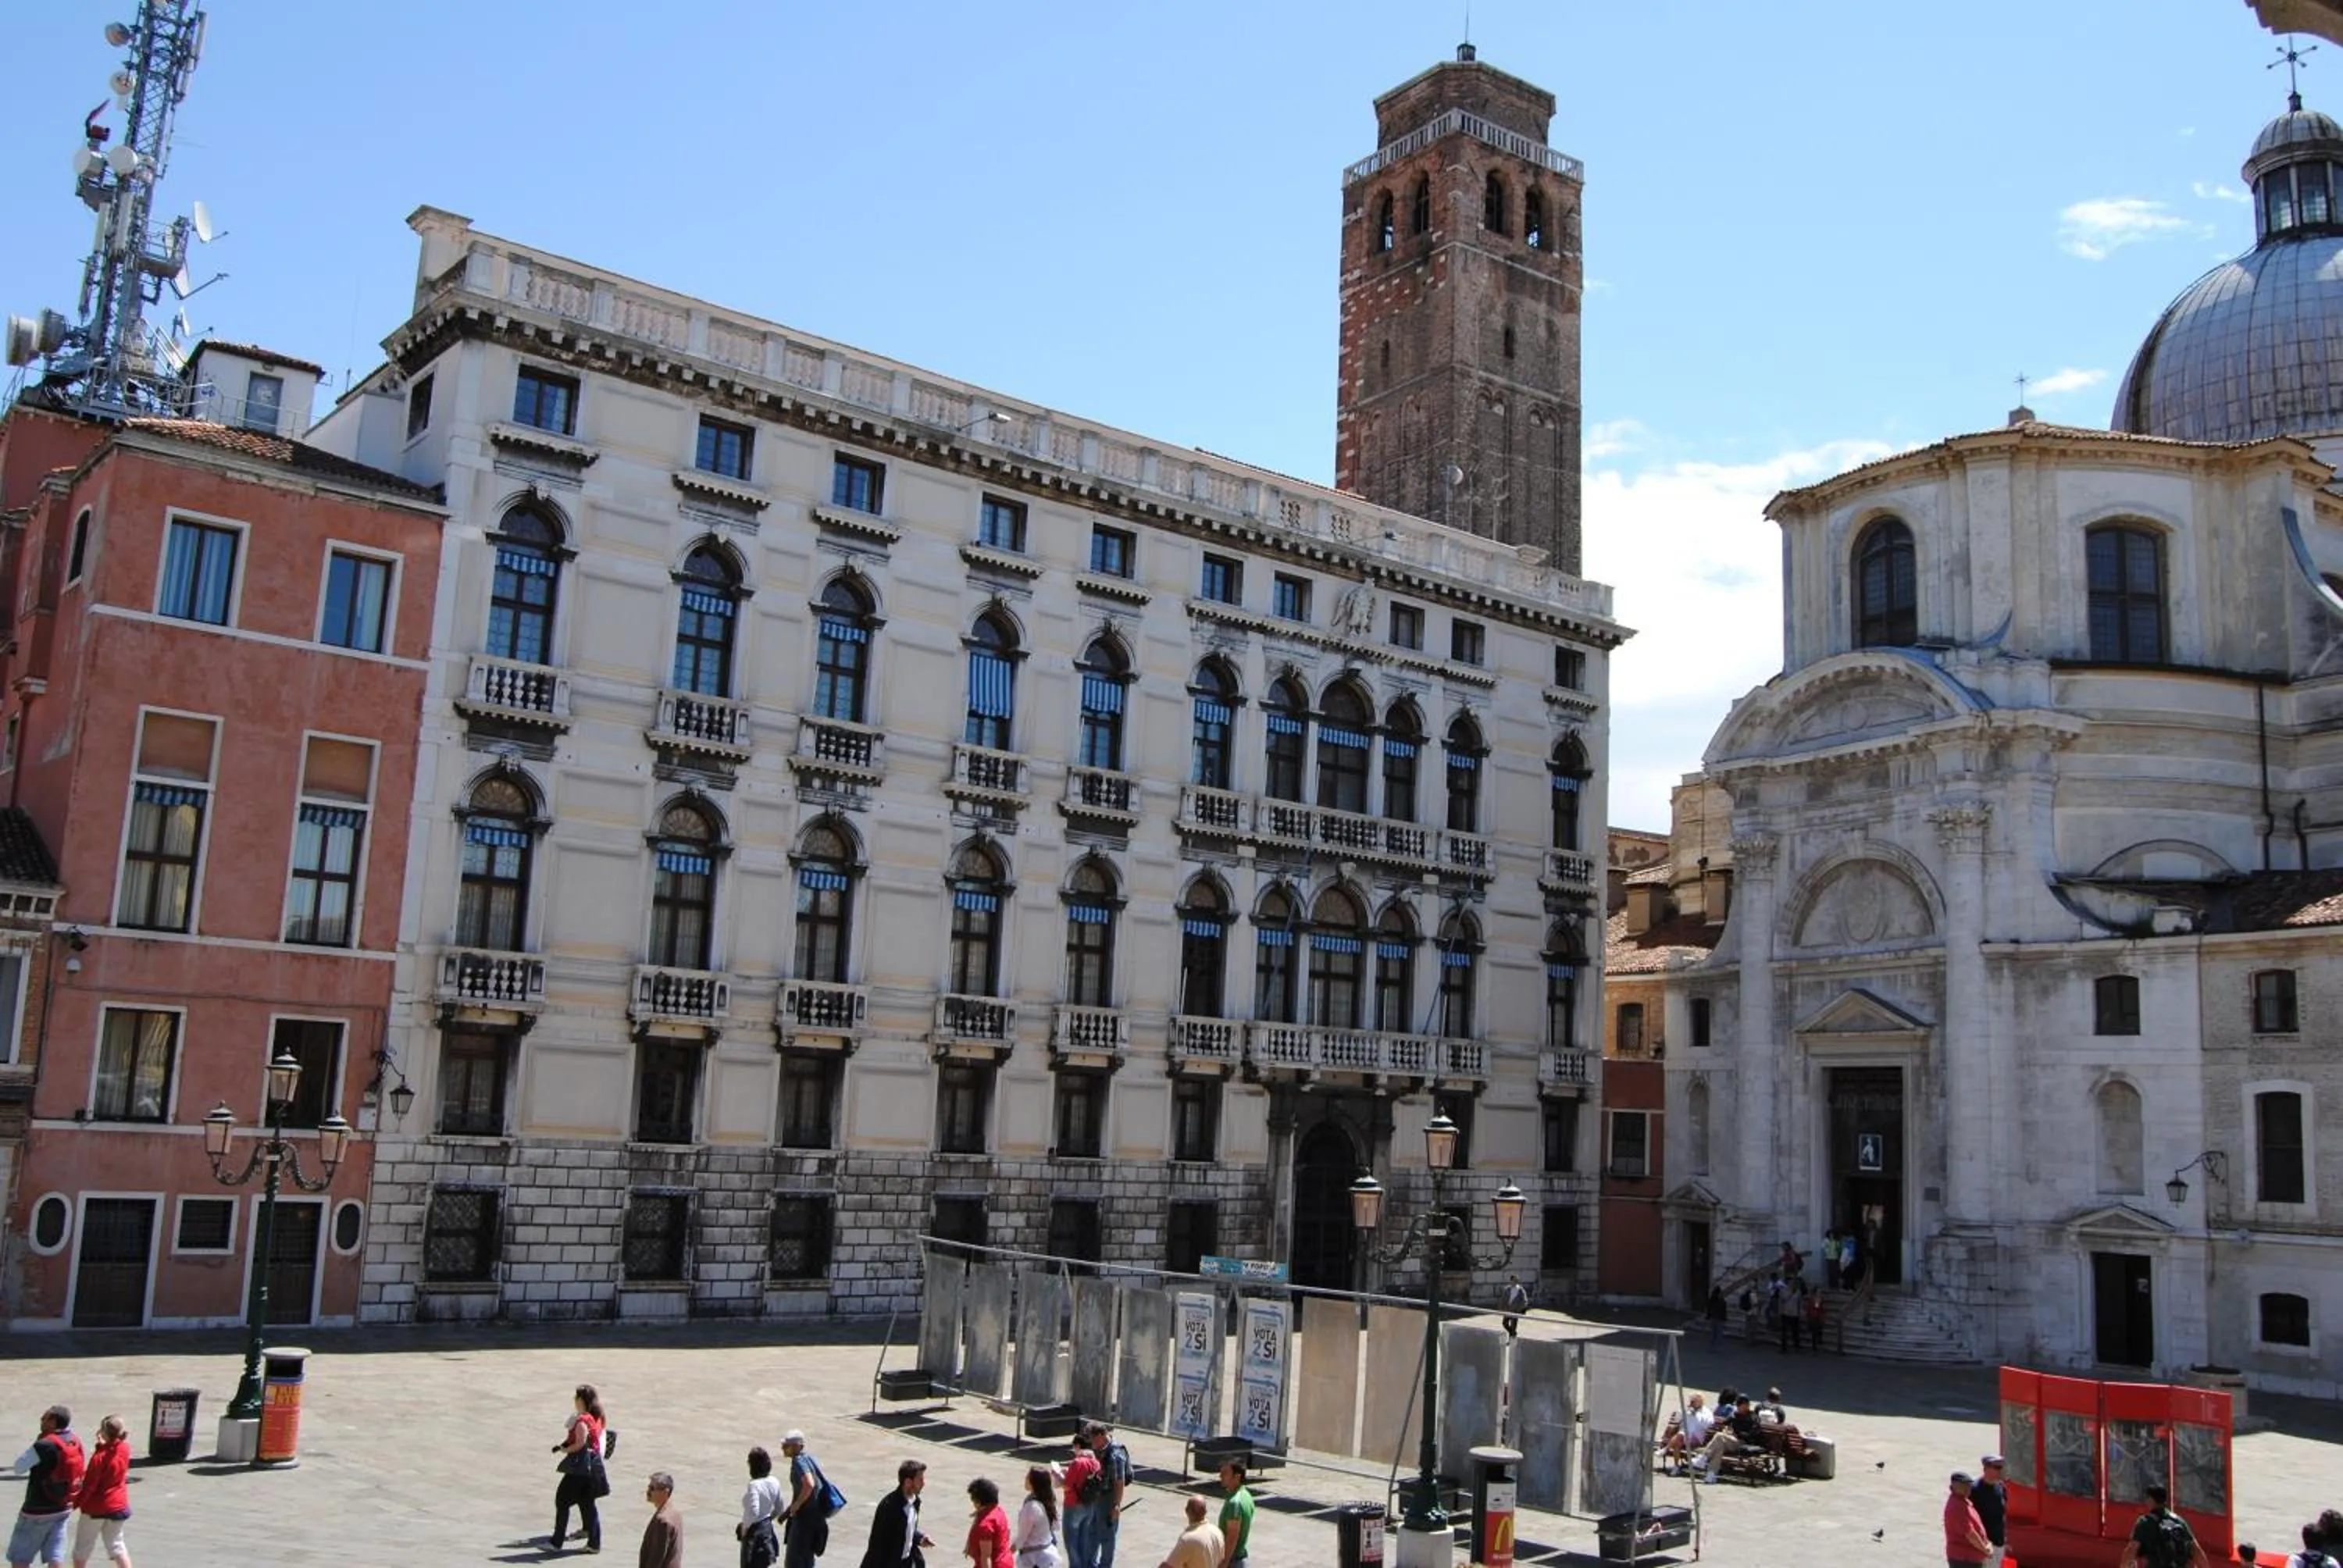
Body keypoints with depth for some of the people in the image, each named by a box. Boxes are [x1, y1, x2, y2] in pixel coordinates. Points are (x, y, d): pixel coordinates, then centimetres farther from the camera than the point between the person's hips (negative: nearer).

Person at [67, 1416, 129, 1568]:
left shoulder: (100, 1456, -22)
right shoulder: (124, 1449, -8)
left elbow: (89, 1485, -17)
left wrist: (75, 1504, -6)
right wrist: (103, 1444, -2)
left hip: (96, 1507, -5)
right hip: (118, 1505, 5)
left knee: (82, 1548, 13)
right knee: (115, 1544, 19)